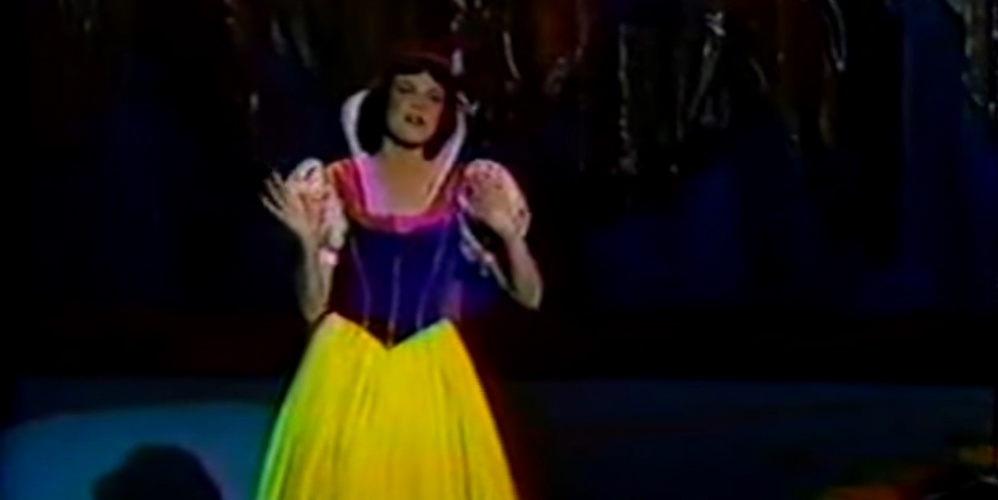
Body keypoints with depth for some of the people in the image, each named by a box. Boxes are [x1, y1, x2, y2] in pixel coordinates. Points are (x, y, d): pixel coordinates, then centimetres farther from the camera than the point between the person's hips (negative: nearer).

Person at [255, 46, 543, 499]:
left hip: (431, 376, 1)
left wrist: (508, 233, -17)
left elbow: (529, 295, -1)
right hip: (349, 372, -1)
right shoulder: (339, 185, -1)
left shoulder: (464, 191, 2)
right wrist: (310, 243, -19)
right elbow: (313, 307, -2)